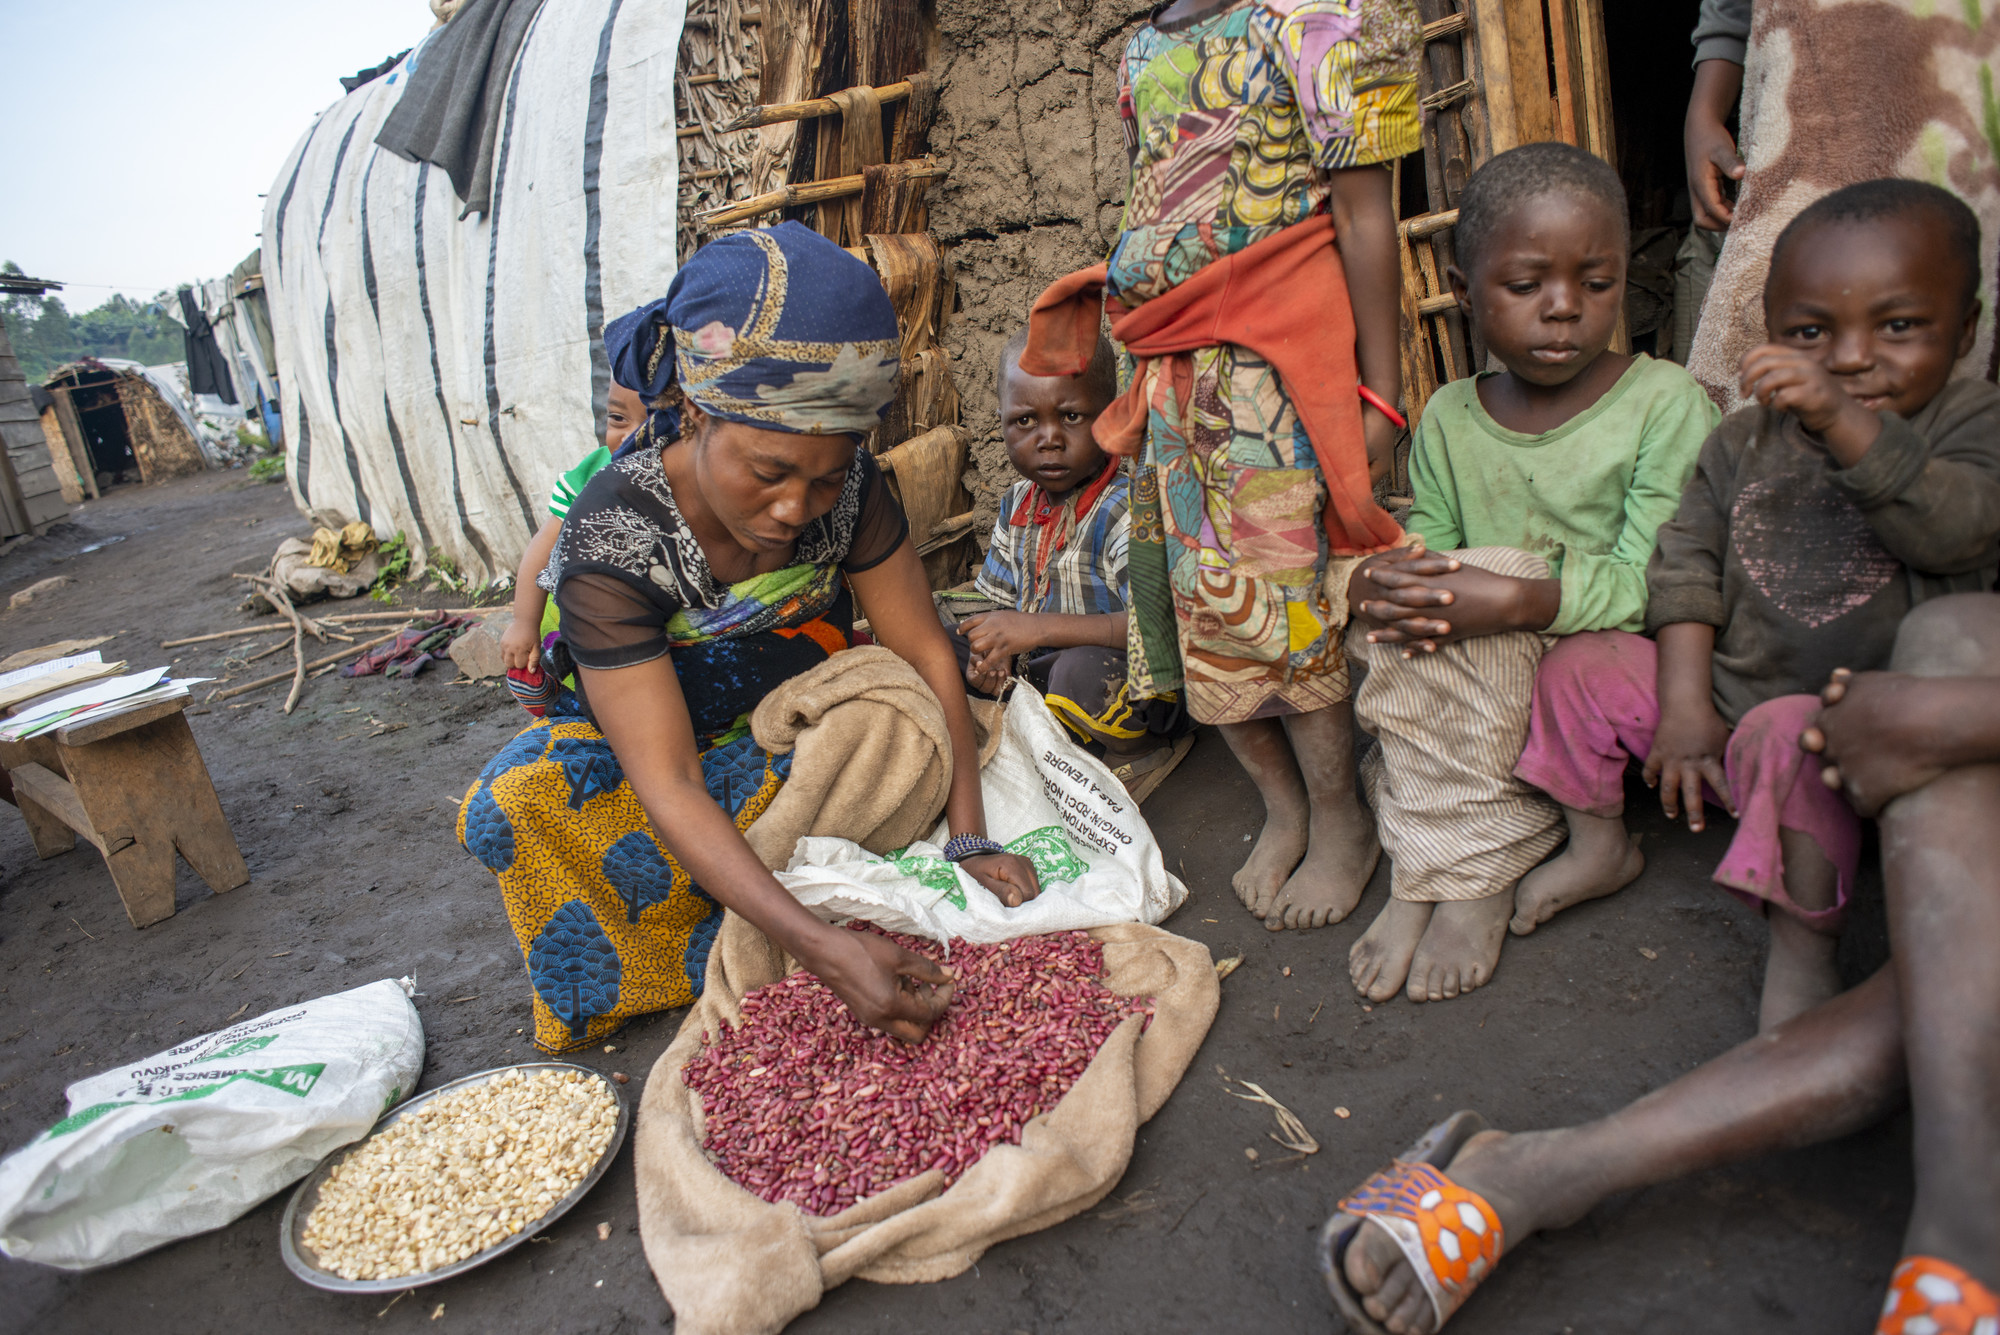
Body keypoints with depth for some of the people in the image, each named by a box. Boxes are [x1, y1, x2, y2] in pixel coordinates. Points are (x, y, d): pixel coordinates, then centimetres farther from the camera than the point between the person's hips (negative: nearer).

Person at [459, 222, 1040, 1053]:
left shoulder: (845, 487, -21)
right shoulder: (610, 541, -32)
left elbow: (924, 655, -16)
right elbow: (670, 789, -37)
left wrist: (971, 840, -29)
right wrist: (821, 949, -49)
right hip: (641, 732, -2)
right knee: (513, 804, -31)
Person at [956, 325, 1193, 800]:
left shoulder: (1127, 507, -20)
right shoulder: (1018, 504, 5)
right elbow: (1002, 601, 15)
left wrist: (1037, 629, -32)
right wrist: (993, 650, -10)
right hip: (1036, 671, 7)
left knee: (1082, 671, -39)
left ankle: (1143, 749, -5)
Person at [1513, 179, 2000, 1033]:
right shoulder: (1747, 438, 4)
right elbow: (1688, 561, 0)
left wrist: (1846, 422, -40)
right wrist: (1683, 705, -9)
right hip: (1728, 686, 6)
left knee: (1786, 738, -37)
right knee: (1577, 668, -3)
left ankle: (1803, 948, -19)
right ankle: (1599, 845, 17)